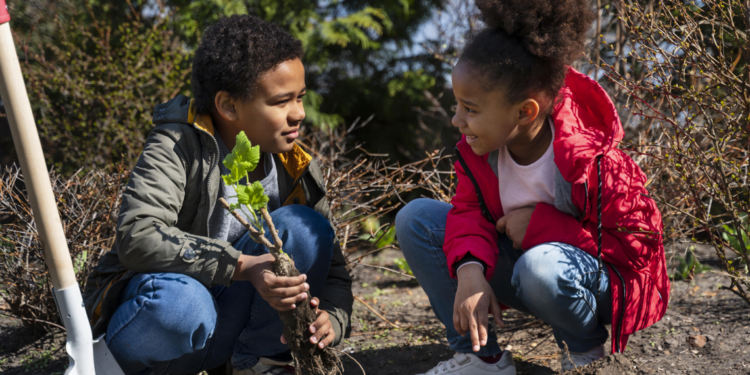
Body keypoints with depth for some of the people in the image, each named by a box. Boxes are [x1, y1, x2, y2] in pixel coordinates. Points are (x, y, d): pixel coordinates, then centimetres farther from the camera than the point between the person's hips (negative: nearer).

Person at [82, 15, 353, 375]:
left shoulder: (295, 170, -2)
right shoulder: (178, 147, -18)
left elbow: (331, 265, 1)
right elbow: (137, 236, -33)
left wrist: (332, 317, -23)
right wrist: (243, 266, -40)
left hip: (227, 320, 4)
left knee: (303, 226, -17)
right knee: (179, 303, -41)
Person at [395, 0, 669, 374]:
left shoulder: (591, 162, -29)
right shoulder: (478, 147, -12)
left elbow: (638, 245, -22)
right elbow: (470, 209, -6)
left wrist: (541, 224, -26)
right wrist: (470, 269, -29)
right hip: (516, 260, 6)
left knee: (540, 266, -43)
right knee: (416, 218, -9)